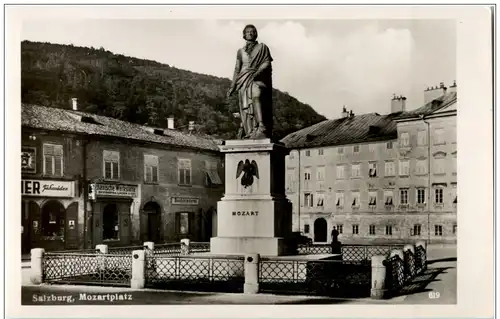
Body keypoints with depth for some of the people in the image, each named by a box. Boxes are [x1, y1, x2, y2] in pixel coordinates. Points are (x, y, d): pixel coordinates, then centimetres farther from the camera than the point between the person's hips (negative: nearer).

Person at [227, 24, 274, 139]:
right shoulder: (240, 51, 22)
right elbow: (237, 69, 20)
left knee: (256, 95, -34)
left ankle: (261, 128, -42)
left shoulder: (262, 47, 14)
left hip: (259, 79, -4)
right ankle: (250, 132, -15)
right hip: (244, 80, 4)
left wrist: (257, 72, -17)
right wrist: (232, 86, 11)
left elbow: (267, 62, 1)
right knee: (246, 106, -10)